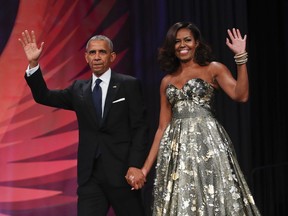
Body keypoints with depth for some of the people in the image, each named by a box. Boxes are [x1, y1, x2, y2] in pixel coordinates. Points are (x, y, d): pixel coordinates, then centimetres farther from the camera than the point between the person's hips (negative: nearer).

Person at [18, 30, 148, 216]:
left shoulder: (129, 85, 0)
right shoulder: (79, 90, 12)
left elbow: (140, 128, -4)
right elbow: (44, 96, 8)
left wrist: (135, 166, -14)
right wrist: (33, 63, -5)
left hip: (122, 172, -3)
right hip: (90, 175, 3)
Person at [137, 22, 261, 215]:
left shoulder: (213, 69, 5)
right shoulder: (167, 81, 16)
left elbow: (241, 95, -11)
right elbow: (162, 127, 16)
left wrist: (241, 57, -15)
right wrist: (146, 167, 11)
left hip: (207, 143, -4)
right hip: (176, 150, 4)